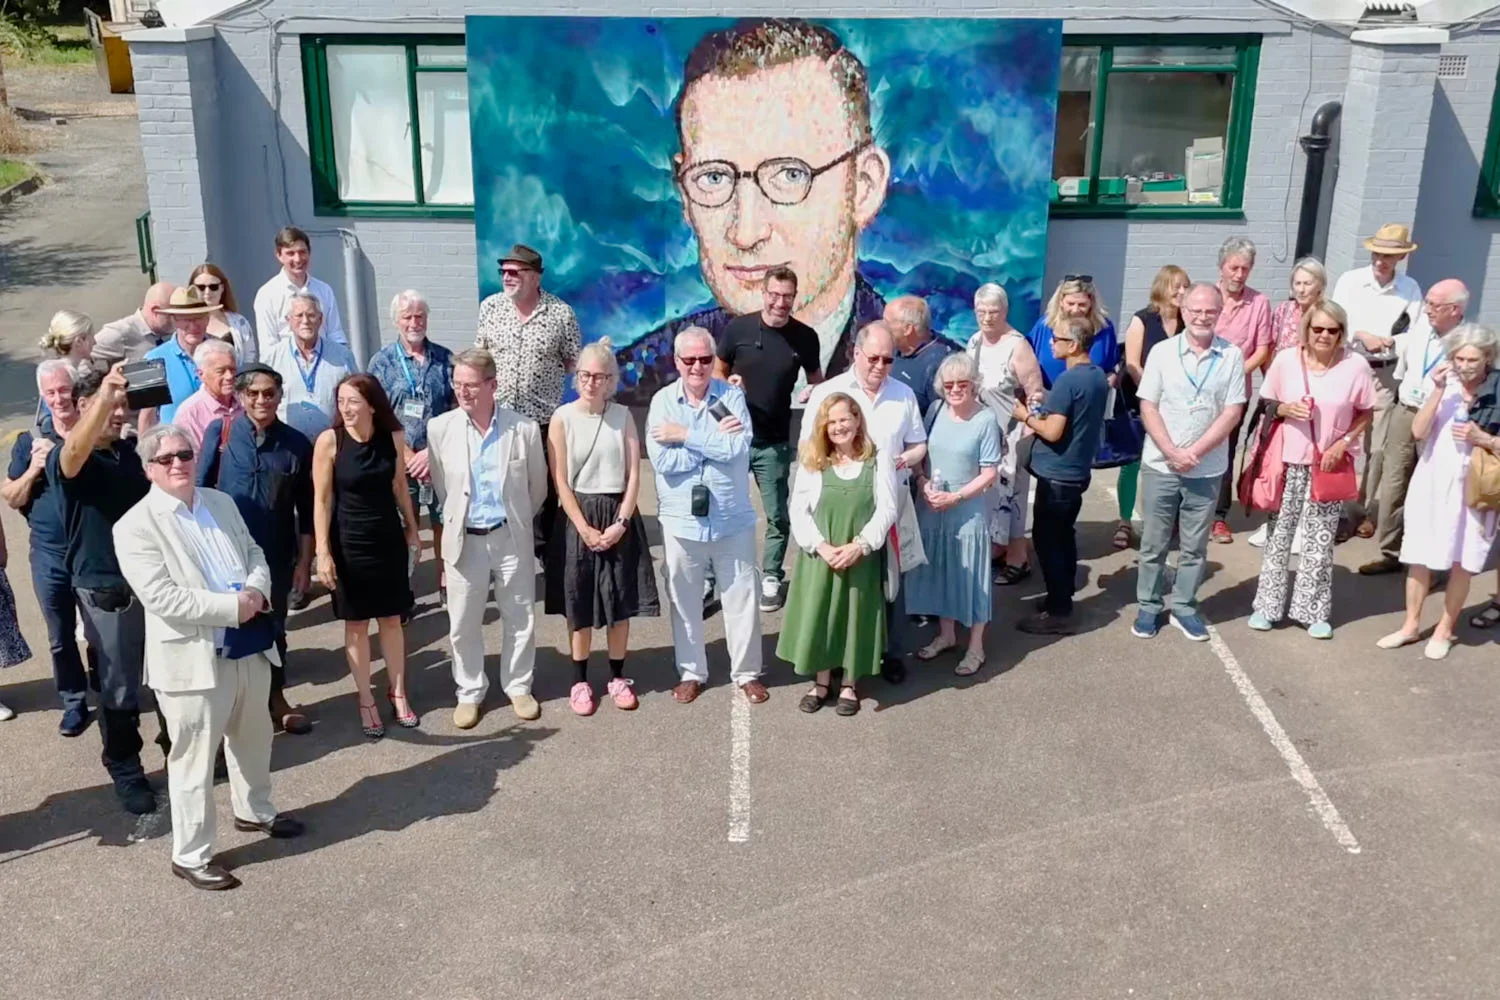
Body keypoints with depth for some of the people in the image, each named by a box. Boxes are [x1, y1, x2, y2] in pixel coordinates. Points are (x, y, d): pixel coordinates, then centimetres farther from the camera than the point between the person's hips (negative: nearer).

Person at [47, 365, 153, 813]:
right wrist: (104, 396, -51)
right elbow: (75, 450, -37)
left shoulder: (129, 451, 10)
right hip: (107, 588, -6)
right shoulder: (65, 459, -12)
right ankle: (125, 771, 21)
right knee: (120, 685, 4)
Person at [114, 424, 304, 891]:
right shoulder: (136, 525, -12)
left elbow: (254, 553, 13)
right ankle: (190, 855, 18)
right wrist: (232, 607, -21)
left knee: (253, 738, 23)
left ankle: (255, 810, 46)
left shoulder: (221, 502, 9)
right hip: (193, 657, -7)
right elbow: (162, 597, -21)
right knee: (194, 759, 3)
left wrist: (256, 590, -9)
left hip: (248, 645, 7)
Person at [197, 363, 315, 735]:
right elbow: (200, 490, -1)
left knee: (273, 625, 15)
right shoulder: (219, 432, -6)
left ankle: (276, 698, 33)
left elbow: (306, 509, 1)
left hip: (277, 555, 1)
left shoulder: (296, 443, -3)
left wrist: (304, 561, 1)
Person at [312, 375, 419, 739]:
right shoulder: (329, 440, -14)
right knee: (356, 624, 8)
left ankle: (398, 693, 26)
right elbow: (322, 500, -11)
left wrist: (412, 529, 14)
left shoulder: (393, 437, -6)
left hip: (389, 538, 2)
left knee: (392, 619, 12)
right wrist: (323, 552, -12)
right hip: (349, 542, -2)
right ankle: (366, 701, 21)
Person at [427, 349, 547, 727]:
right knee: (463, 624, 9)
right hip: (465, 539, 1)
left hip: (512, 538, 0)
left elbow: (537, 487, 4)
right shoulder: (440, 428, -7)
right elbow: (441, 487, 7)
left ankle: (518, 687, 29)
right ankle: (469, 693, 26)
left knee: (520, 619, 11)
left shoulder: (524, 429, -10)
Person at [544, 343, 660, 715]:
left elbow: (634, 474, 0)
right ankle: (580, 680, 17)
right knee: (578, 604, 4)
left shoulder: (623, 416, 2)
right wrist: (585, 528, -12)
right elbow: (560, 481, -7)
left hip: (618, 517, 2)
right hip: (578, 518, -2)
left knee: (621, 601, 6)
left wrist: (620, 523, -10)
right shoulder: (563, 418, -4)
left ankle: (618, 677, 20)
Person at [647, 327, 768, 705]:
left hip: (733, 520, 0)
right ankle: (692, 672, 28)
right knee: (685, 602, 11)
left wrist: (686, 435, -15)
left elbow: (737, 449, -18)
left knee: (741, 599, 9)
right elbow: (662, 460, -15)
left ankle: (747, 673, 25)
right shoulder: (663, 401, -3)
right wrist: (715, 440, -14)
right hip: (681, 522, 0)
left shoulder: (732, 397, -3)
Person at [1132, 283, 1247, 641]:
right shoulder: (1162, 352, -3)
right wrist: (1172, 452, -14)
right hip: (1160, 465, 0)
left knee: (1194, 546, 10)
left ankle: (1184, 607, 23)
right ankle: (1148, 606, 21)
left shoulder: (1232, 356, -3)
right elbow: (1148, 408, -4)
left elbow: (1232, 413, -6)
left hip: (1207, 469, 0)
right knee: (1154, 543, 9)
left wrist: (1194, 452, -14)